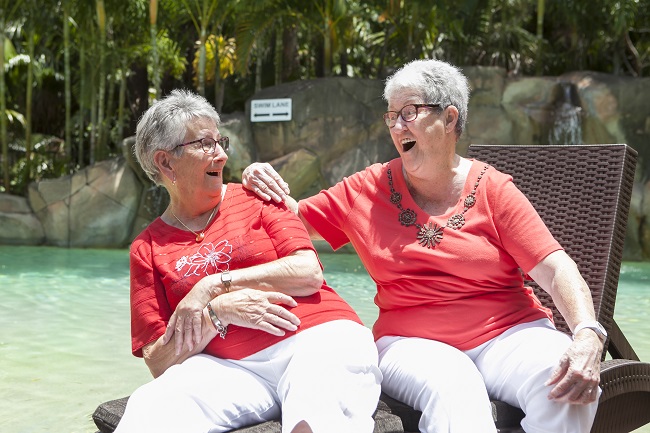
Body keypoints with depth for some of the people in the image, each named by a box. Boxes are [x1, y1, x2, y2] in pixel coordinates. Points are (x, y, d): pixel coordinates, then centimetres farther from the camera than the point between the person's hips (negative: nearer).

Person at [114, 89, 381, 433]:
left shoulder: (255, 197, 15)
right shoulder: (147, 248, 15)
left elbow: (309, 273, 0)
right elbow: (158, 361, 8)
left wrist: (214, 285, -5)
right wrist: (218, 312, -9)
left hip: (320, 337, -1)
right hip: (232, 368, 1)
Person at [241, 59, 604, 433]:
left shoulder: (493, 190, 2)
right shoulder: (366, 191, 9)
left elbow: (557, 269, -6)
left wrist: (588, 336, -24)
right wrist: (266, 187, -1)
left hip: (508, 333, 1)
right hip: (412, 343, 0)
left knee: (566, 386, -30)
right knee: (453, 388, -36)